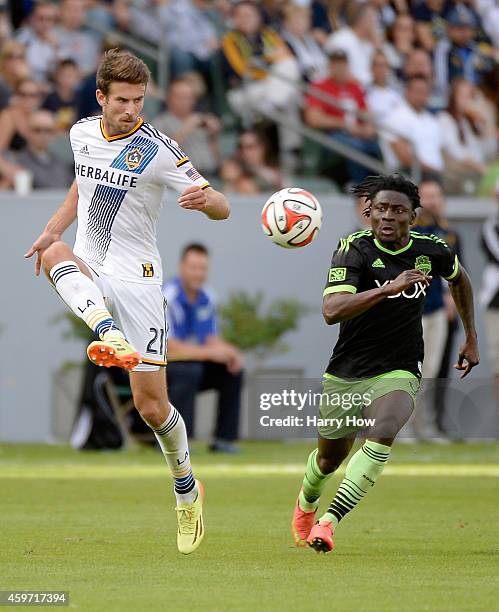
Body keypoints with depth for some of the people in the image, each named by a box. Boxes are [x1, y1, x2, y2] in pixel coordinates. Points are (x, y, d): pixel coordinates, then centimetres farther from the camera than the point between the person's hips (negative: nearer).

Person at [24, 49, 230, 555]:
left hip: (136, 280, -4)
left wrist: (203, 198, -36)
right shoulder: (81, 134, 5)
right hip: (88, 275, 4)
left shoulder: (157, 149, -11)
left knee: (152, 407, -5)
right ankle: (110, 335, -55)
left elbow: (222, 208, -13)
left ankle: (185, 485, 23)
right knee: (53, 253, -33)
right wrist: (54, 229, 13)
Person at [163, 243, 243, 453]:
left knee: (232, 371, -4)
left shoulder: (206, 299, 5)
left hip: (193, 366, 8)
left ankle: (224, 439, -2)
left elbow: (212, 341, 8)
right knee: (190, 370, -34)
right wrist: (210, 352, -30)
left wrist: (229, 353, -14)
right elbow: (171, 349, -26)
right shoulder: (168, 297, -20)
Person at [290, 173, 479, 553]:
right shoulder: (354, 250, -16)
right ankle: (306, 504, 52)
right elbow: (331, 311, -32)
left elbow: (459, 278, 21)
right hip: (344, 374, 0)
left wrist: (471, 337, 22)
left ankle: (329, 522, -31)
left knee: (383, 433, -31)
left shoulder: (431, 251, -5)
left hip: (398, 372, 0)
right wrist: (389, 288, -41)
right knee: (330, 457, 16)